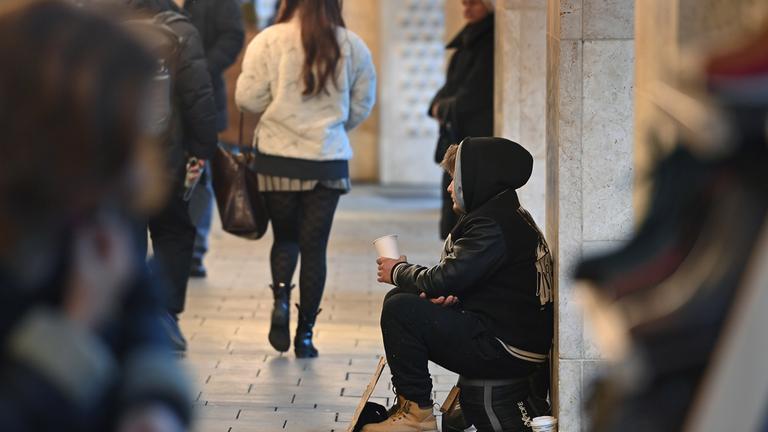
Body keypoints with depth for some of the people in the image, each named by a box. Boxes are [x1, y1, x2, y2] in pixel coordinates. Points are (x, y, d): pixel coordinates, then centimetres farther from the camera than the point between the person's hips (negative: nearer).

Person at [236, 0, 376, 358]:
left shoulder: (270, 40, -9)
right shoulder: (352, 46, -2)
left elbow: (248, 98, -6)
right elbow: (362, 105, 7)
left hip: (278, 156, -1)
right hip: (330, 159, 1)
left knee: (285, 237, 17)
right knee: (315, 245, 7)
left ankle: (281, 295, -9)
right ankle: (305, 333, 7)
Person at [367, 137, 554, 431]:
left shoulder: (494, 225, -18)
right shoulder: (506, 215, 16)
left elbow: (444, 281, -21)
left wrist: (398, 271, -1)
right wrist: (446, 295, -5)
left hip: (508, 354, -11)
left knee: (399, 309, -17)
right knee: (401, 298, 16)